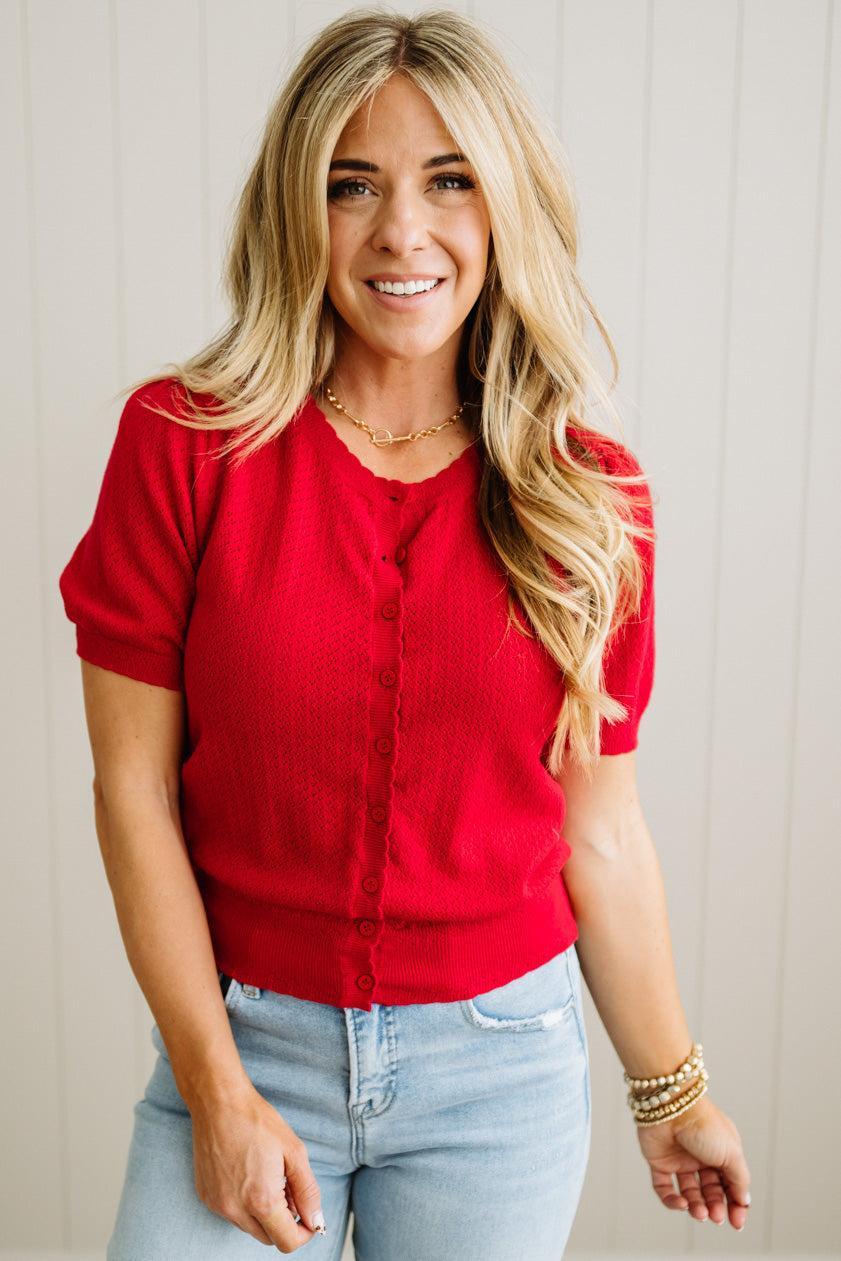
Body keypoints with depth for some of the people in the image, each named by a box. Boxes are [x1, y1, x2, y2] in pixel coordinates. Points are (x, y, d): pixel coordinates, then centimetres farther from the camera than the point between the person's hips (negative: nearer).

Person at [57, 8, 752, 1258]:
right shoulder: (182, 444, -9)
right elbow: (134, 787, -7)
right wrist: (216, 1090, -8)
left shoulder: (591, 497, -5)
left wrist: (670, 1090, 10)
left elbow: (601, 830, 3)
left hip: (502, 1061, 1)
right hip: (246, 1039, 0)